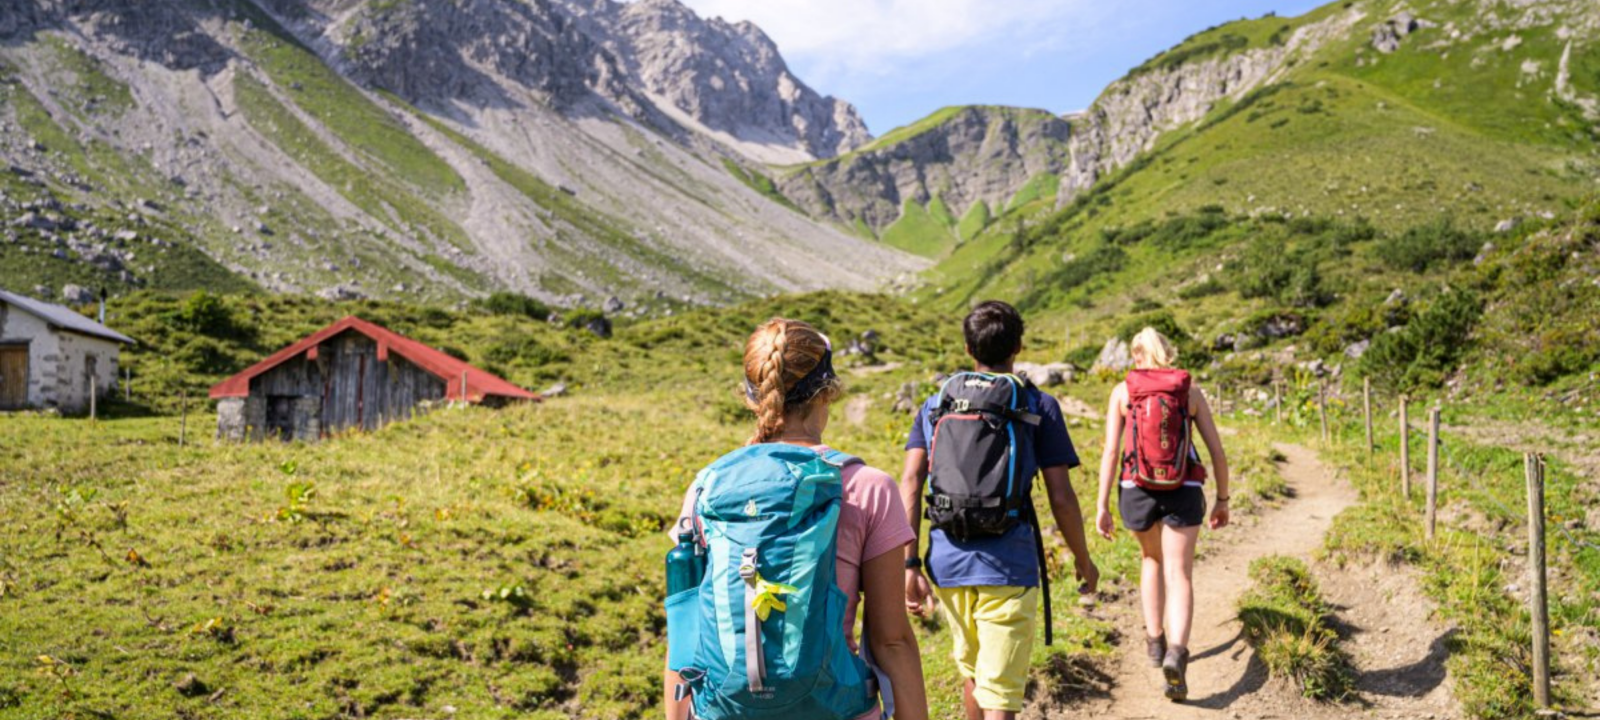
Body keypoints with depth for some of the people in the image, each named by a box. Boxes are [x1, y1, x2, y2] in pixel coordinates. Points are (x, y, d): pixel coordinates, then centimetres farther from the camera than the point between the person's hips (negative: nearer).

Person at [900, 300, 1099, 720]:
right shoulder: (1039, 407, 1)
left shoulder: (935, 405, 9)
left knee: (972, 673, 24)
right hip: (1009, 565, -4)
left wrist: (909, 565, -3)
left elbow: (910, 483, -2)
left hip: (947, 560, 4)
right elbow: (1061, 498, -3)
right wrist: (1084, 560, 12)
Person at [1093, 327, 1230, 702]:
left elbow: (1111, 452, -6)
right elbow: (1217, 450, 3)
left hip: (1137, 490, 1)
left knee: (1152, 558, 27)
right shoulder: (1191, 392, 4)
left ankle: (1155, 641, 30)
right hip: (1183, 492, -1)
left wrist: (1102, 506, -3)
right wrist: (1223, 500, 13)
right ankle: (1176, 653, -26)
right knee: (1179, 577, -2)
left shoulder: (1122, 391, 1)